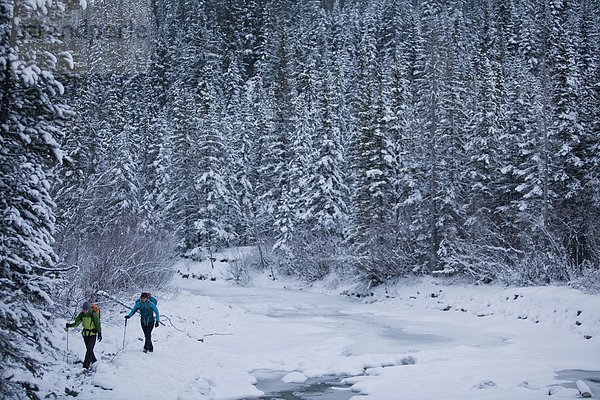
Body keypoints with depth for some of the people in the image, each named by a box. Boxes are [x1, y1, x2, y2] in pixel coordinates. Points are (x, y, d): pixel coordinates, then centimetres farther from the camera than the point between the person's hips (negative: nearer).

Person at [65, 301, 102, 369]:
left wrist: (99, 333, -13)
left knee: (89, 349, -12)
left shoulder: (94, 314, -18)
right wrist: (70, 325, -16)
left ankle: (85, 366, -11)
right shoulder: (82, 314, -4)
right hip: (85, 333, 6)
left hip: (93, 334, -5)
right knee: (89, 349, 14)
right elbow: (76, 322, 1)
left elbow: (98, 324, -12)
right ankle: (94, 361, 34)